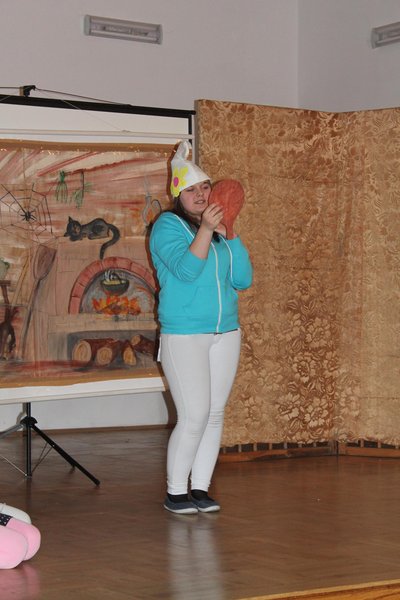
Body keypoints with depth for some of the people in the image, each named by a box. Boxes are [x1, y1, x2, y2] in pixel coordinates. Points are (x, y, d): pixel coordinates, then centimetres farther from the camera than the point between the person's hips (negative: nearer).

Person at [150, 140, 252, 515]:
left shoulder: (219, 230, 11)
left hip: (226, 333, 6)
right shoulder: (168, 225, -4)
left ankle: (200, 488, 15)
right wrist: (205, 229, -26)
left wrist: (230, 235, -5)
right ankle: (175, 492, 3)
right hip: (184, 336, -6)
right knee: (194, 416, -9)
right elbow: (186, 270, -19)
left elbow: (243, 280, 4)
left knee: (215, 414, 6)